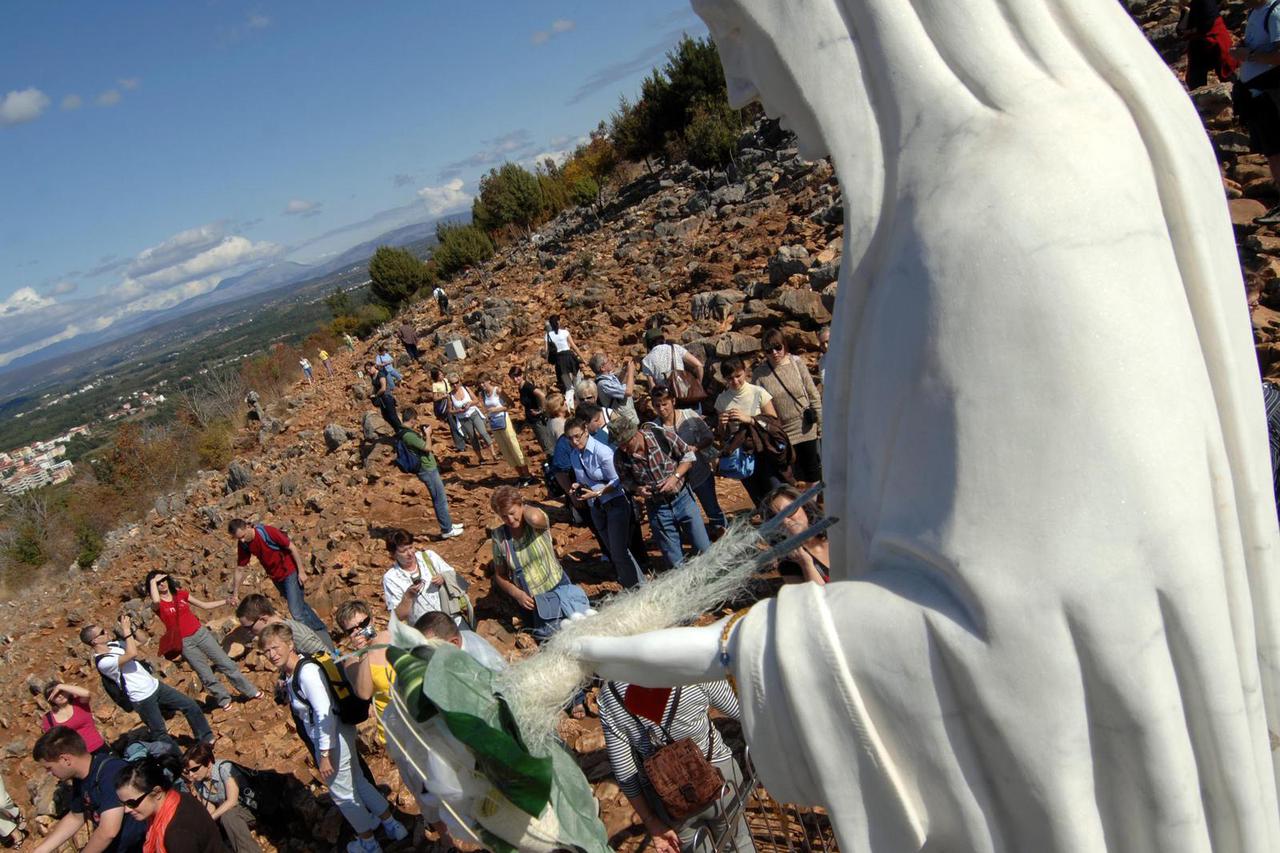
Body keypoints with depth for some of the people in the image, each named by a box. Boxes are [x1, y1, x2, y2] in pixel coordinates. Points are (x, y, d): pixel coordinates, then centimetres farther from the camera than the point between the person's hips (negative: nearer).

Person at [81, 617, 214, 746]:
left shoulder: (113, 645, 4)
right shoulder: (103, 662, -23)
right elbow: (132, 654, -35)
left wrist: (131, 627, -4)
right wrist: (126, 630, -25)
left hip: (154, 685, 8)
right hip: (142, 698, -8)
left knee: (190, 705, 9)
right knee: (159, 732, 3)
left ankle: (206, 739, 23)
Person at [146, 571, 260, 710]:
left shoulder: (181, 594, 5)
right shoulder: (158, 605, -7)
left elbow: (204, 605, 12)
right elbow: (156, 600, -33)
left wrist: (227, 601, 5)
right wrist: (153, 581, -19)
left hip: (201, 633, 3)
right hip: (185, 643, -3)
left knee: (226, 663, 4)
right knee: (206, 676, 2)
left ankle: (251, 691, 14)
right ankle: (224, 700, 24)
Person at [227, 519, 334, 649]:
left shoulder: (268, 531, -23)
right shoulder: (243, 544, -6)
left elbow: (292, 547, -17)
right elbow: (240, 569, 4)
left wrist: (301, 571, -17)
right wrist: (235, 594, 7)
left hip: (290, 571, -6)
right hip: (275, 577, 6)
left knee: (296, 611, -13)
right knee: (300, 606, 17)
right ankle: (320, 629, 32)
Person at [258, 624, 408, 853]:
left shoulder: (307, 672, -27)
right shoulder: (289, 673, 2)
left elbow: (325, 713, -28)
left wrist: (325, 754, -25)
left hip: (331, 738, -9)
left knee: (342, 792, 13)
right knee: (357, 782, 24)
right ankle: (391, 825, 42)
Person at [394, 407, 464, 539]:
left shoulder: (403, 432, 7)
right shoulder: (408, 435, -25)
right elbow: (427, 447, -22)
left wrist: (422, 435, 7)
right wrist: (427, 434, -8)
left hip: (429, 468, 10)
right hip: (427, 470, -10)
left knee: (441, 498, 20)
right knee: (440, 500, -1)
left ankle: (448, 523, 31)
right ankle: (447, 530, 7)